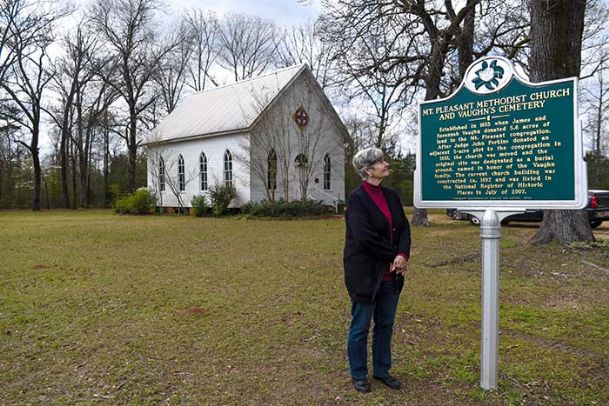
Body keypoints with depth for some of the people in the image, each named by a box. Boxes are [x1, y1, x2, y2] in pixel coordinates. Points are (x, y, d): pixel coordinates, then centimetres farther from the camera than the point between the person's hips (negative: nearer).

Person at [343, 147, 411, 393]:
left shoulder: (391, 196, 6)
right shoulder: (357, 198, -15)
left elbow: (404, 228, 4)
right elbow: (364, 237, -24)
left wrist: (402, 255, -13)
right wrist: (394, 254, -15)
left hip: (390, 274, 7)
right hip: (365, 274, -6)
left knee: (385, 325, 17)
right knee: (360, 327, 9)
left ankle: (382, 370, 35)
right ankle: (358, 375, 28)